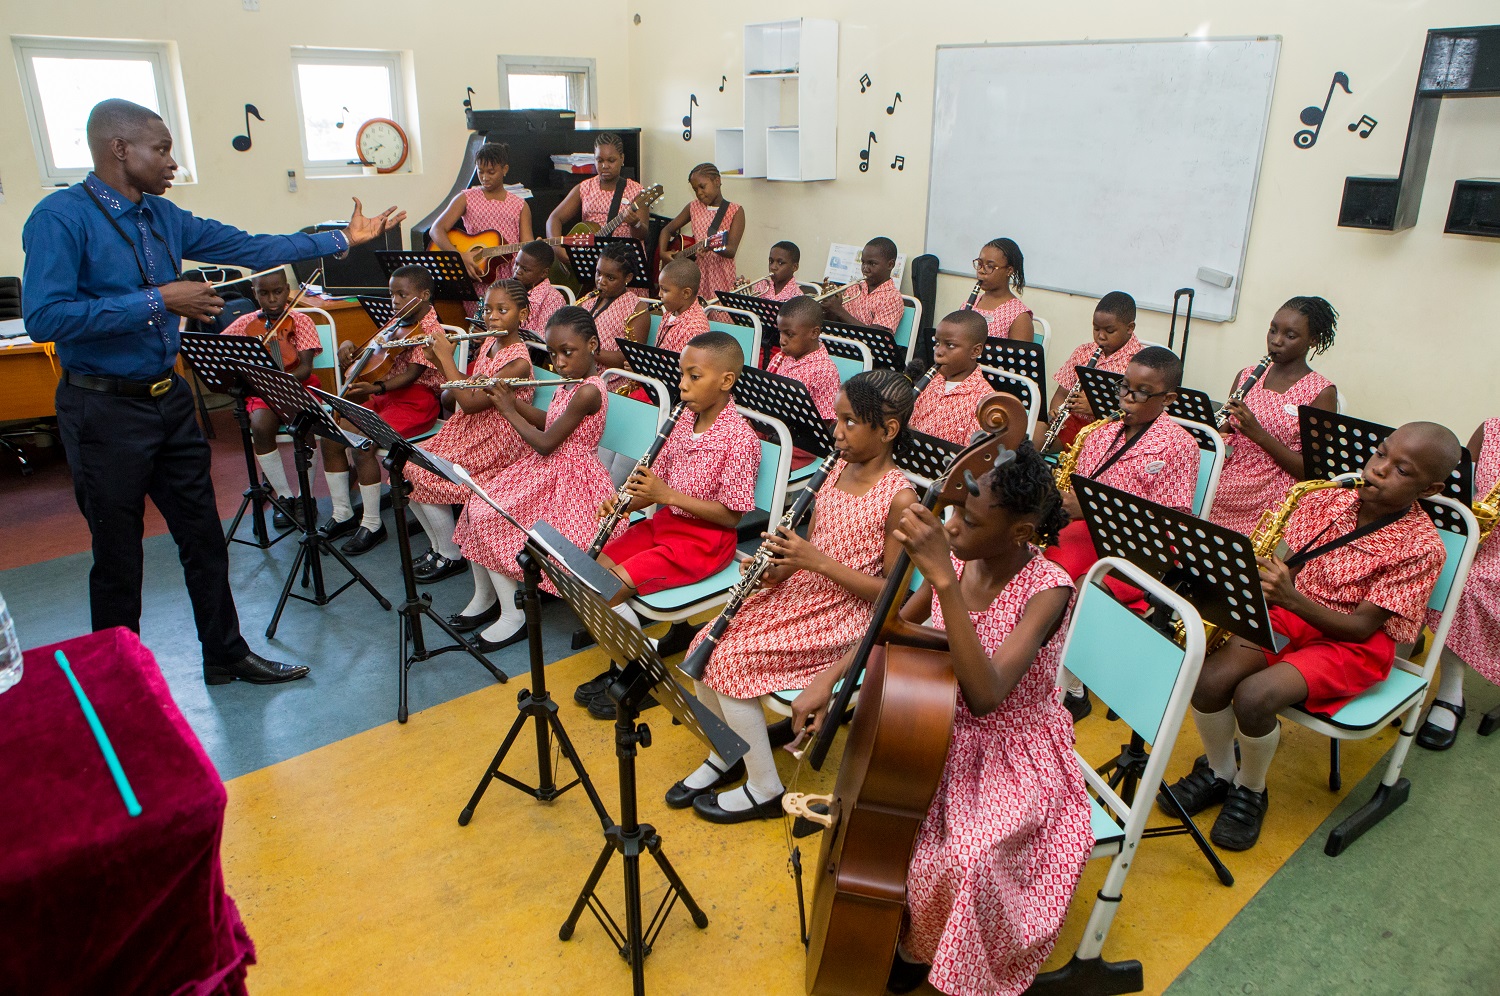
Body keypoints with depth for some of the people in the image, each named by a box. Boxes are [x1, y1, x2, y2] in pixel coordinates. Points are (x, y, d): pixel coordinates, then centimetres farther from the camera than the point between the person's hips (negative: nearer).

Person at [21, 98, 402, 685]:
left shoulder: (164, 217, 7)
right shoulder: (60, 218, -15)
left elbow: (250, 248, 9)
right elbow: (44, 317, -24)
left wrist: (341, 240, 7)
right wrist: (158, 300, -24)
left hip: (168, 399, 7)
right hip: (104, 410, -6)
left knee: (203, 538, 12)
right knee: (118, 556, 7)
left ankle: (226, 656, 27)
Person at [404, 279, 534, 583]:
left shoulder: (518, 361, -21)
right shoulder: (487, 344, 7)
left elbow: (470, 402, -24)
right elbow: (467, 388, 14)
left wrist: (447, 357, -17)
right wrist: (437, 359, 2)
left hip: (493, 443, -9)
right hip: (464, 430, 9)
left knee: (426, 478, -16)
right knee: (407, 469, 1)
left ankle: (451, 556, 2)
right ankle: (437, 545, 16)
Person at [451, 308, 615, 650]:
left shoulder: (588, 391, -23)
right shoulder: (570, 382, 6)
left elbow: (545, 444, -21)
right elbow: (548, 421, 20)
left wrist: (508, 411, -9)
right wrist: (511, 400, 8)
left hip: (568, 480, -10)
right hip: (545, 471, 10)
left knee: (490, 518, -17)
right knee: (477, 505, 2)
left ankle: (513, 616, -5)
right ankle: (484, 597, 16)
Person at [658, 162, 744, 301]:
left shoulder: (735, 211, -3)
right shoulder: (693, 207, 10)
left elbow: (732, 251, -13)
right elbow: (667, 229, 19)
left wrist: (713, 247, -33)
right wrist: (662, 252, 1)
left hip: (720, 275, -3)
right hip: (695, 274, 4)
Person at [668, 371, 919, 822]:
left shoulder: (898, 497, -17)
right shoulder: (839, 467, 6)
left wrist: (817, 561, -22)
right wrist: (780, 568, -7)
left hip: (843, 614, -7)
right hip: (800, 593, 7)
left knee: (732, 659, -19)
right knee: (707, 644, -8)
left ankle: (764, 789, 1)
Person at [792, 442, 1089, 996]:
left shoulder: (1047, 590, -25)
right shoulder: (955, 559, -9)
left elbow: (986, 694, -40)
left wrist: (943, 580, -45)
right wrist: (830, 678, -4)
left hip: (1015, 757, -6)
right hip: (948, 735, 6)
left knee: (962, 857, -27)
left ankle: (923, 948, 8)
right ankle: (892, 917, 18)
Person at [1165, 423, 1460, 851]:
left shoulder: (1421, 548, -13)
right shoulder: (1328, 499, -1)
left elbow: (1361, 627, -17)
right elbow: (1287, 567, 6)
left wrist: (1291, 598, -32)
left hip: (1350, 643, -4)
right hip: (1289, 614, 4)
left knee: (1254, 695, -29)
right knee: (1208, 680, -22)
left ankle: (1250, 791, 2)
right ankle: (1218, 771, 8)